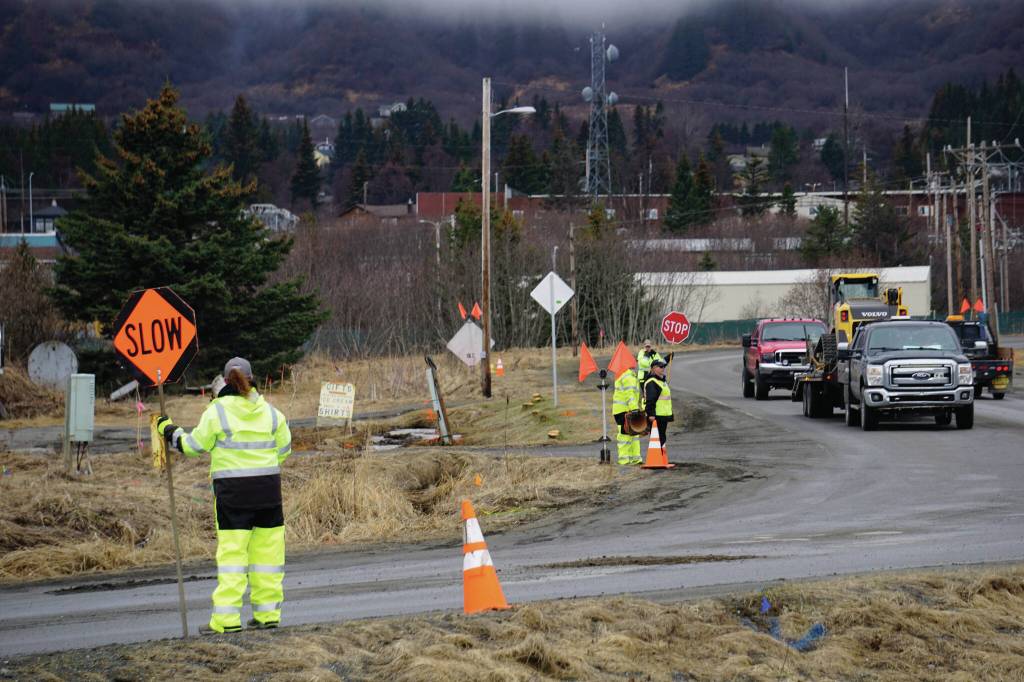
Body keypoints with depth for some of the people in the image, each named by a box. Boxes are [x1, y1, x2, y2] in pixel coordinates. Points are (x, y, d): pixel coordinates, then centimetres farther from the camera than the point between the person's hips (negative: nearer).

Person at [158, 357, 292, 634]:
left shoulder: (217, 411, -7)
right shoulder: (270, 411, 5)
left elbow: (195, 445, 1)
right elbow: (283, 449, 13)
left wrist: (171, 432, 18)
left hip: (232, 490, -4)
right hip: (268, 488, 4)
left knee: (231, 551, -3)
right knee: (267, 550, 9)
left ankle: (226, 618, -7)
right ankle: (268, 613, 13)